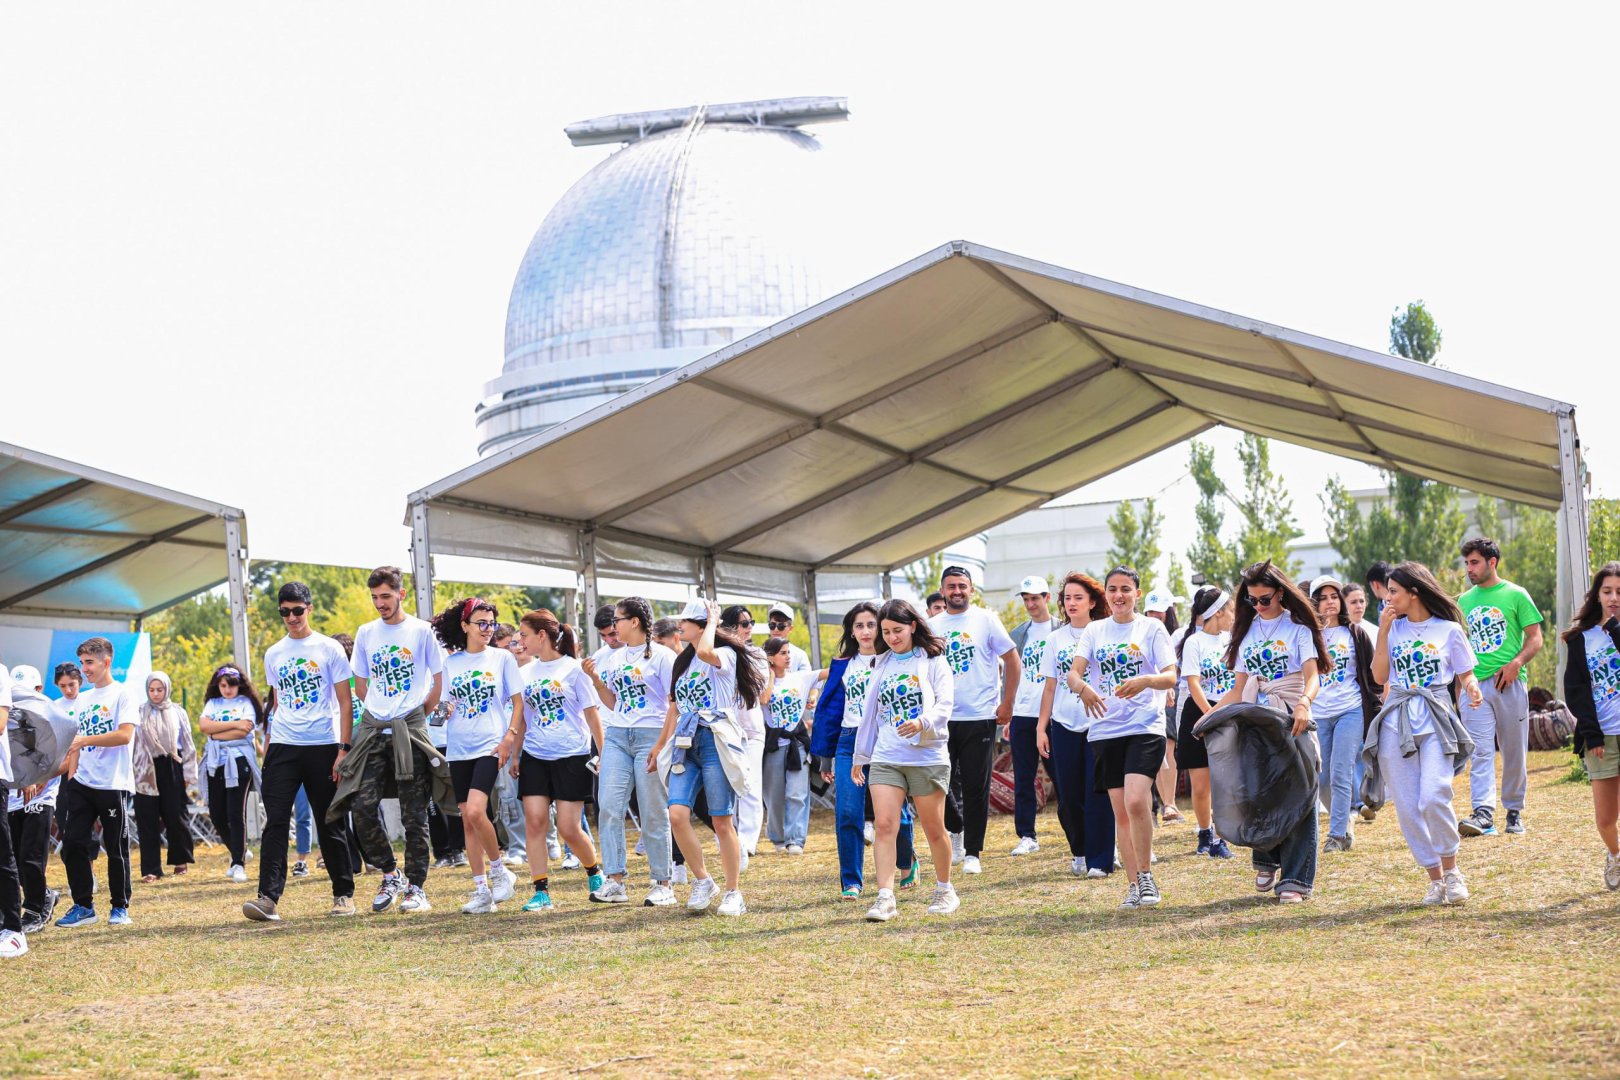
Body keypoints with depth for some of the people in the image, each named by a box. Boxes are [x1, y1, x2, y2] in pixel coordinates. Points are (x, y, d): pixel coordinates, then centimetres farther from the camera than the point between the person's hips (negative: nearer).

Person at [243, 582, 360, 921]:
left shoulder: (329, 649, 0)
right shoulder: (273, 654, 12)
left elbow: (345, 702, -1)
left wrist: (344, 749, -9)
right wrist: (268, 747, 12)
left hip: (323, 747, -3)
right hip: (283, 748, 3)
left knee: (329, 824, 5)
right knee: (275, 821, -9)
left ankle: (343, 894, 17)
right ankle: (268, 897, -15)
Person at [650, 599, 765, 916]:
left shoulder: (726, 655, -2)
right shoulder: (683, 661, 20)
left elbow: (705, 652, -27)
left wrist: (712, 621, -10)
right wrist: (660, 745, 24)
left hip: (716, 743, -6)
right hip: (686, 745, 6)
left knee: (722, 821, -3)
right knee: (677, 815, -11)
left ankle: (734, 892, 7)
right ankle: (702, 881, 4)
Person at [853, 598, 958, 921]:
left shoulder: (933, 661, 0)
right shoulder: (882, 664, 14)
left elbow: (945, 704, -11)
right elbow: (871, 711, 20)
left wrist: (922, 722, -32)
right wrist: (860, 756, 23)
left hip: (928, 757, -3)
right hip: (885, 758, 3)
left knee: (934, 830, 8)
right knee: (885, 826, -12)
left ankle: (945, 890, 27)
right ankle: (885, 898, -16)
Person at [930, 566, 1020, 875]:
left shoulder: (985, 620, 0)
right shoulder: (931, 626, 7)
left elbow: (1012, 660, 2)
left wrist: (1006, 704, -3)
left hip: (979, 718, -3)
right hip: (941, 719, 3)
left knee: (976, 788, -1)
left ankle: (972, 852, 7)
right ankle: (956, 829, 31)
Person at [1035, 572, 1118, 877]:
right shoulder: (1056, 639, 10)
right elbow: (1050, 686, 11)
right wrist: (1041, 727, 7)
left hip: (1098, 723, -3)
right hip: (1064, 726, 3)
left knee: (1097, 794, -7)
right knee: (1068, 796, 5)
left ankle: (1099, 860, -1)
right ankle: (1079, 852, 23)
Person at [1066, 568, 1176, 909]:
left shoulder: (1152, 628, 3)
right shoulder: (1094, 631, 10)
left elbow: (1170, 677, -5)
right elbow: (1073, 672, 0)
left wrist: (1145, 681, -27)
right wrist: (1083, 687, -24)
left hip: (1145, 727, -3)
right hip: (1105, 730, 4)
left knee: (1136, 802, -20)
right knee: (1120, 811, 5)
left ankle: (1146, 874, -4)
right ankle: (1134, 884, 14)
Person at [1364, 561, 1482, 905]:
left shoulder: (1449, 629, 4)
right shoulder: (1393, 628, 11)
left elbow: (1465, 674, 9)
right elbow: (1380, 676, 3)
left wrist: (1472, 687, -13)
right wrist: (1383, 632, -2)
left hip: (1436, 718, -3)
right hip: (1396, 721, 4)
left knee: (1433, 797, -21)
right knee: (1408, 807, 0)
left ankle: (1452, 870, -1)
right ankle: (1435, 880, 11)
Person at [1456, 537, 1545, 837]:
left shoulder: (1515, 595, 3)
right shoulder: (1464, 601, 14)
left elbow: (1535, 638, 1)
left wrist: (1516, 662, -16)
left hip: (1510, 683, -2)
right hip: (1474, 685, 2)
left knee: (1514, 753, 5)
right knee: (1480, 752, -10)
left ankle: (1514, 811, 17)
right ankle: (1483, 813, -20)